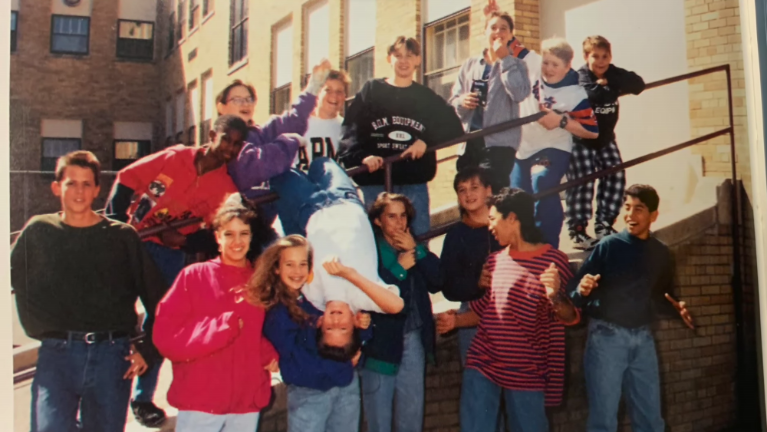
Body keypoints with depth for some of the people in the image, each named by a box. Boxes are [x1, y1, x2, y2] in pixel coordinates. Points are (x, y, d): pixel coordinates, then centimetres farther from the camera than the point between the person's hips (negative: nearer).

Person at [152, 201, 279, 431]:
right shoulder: (194, 276, -2)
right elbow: (166, 336, -7)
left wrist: (270, 355, -8)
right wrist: (225, 325, -13)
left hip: (247, 402, 3)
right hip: (199, 401, -3)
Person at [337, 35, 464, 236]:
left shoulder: (427, 97, 14)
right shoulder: (370, 91, 8)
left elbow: (454, 128, 8)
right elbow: (351, 130, -2)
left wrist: (426, 141, -8)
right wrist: (362, 156, -19)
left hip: (415, 181, 1)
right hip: (376, 180, -1)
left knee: (419, 238, 0)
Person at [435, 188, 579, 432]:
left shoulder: (553, 260, -6)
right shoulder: (495, 260, 9)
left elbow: (571, 317, -8)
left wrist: (555, 297, -29)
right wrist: (457, 320, 3)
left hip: (526, 373, -4)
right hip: (482, 363, 4)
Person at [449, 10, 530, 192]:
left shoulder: (515, 65, 6)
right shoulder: (469, 65, 14)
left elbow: (520, 94, -15)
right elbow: (453, 102, 12)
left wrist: (504, 59, -9)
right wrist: (461, 102, -12)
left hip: (499, 142, -4)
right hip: (469, 140, 4)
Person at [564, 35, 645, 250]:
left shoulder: (613, 74, -1)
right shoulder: (580, 77, -18)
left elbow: (638, 85, -12)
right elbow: (589, 97, -37)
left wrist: (609, 82, -17)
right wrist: (603, 87, -19)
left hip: (605, 138, 6)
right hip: (581, 139, -6)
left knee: (616, 178, 3)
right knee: (583, 182, -11)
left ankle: (604, 226, 15)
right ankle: (577, 231, -3)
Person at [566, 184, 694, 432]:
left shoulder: (661, 253, 8)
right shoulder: (608, 246, -6)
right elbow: (573, 292, -11)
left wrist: (676, 308, -2)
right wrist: (582, 290, -33)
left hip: (643, 338, 5)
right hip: (606, 336, -4)